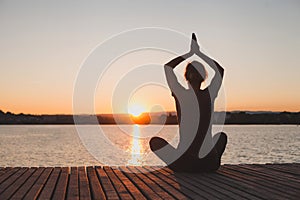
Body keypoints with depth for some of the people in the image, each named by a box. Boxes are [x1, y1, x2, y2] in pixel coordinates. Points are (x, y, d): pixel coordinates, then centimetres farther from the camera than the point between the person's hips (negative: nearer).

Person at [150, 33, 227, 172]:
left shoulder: (183, 95, -10)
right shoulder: (210, 94, -1)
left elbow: (167, 67, 2)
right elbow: (220, 70, 18)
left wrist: (190, 53, 5)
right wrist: (199, 53, 18)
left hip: (184, 164, -3)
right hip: (210, 164, 3)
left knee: (154, 141, 20)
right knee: (222, 135, 35)